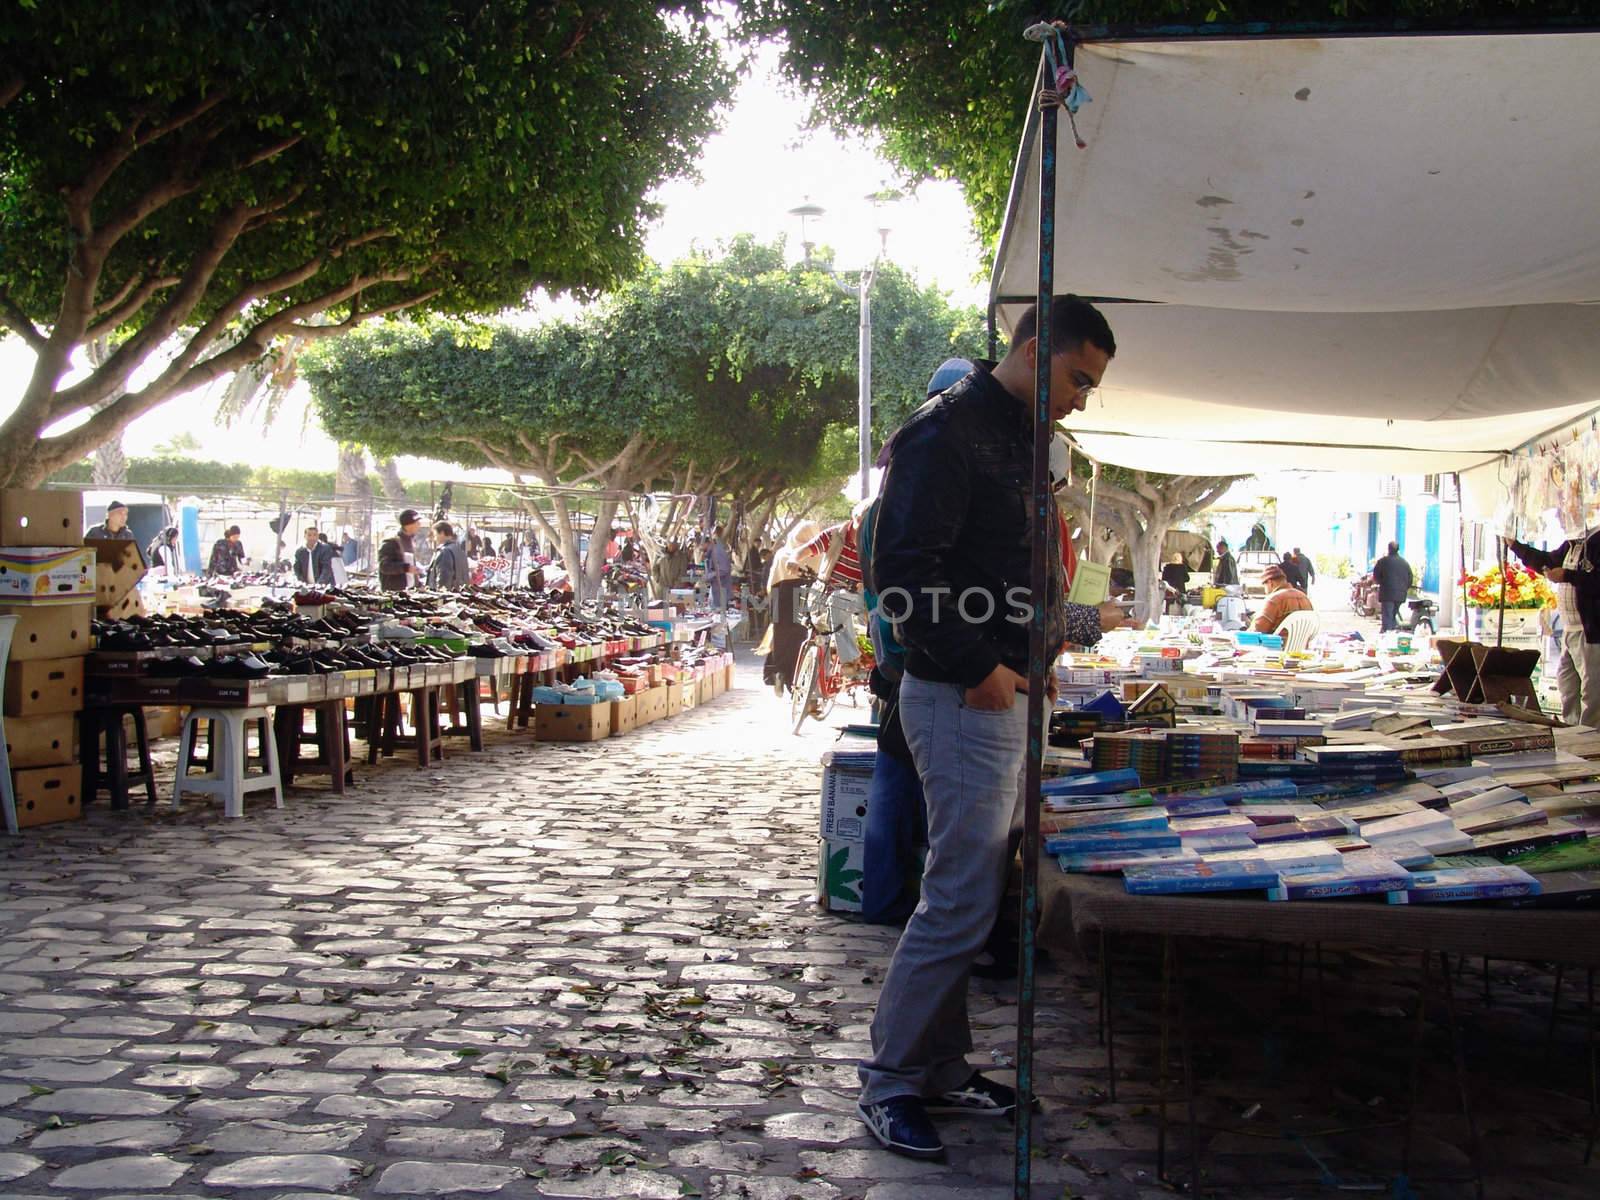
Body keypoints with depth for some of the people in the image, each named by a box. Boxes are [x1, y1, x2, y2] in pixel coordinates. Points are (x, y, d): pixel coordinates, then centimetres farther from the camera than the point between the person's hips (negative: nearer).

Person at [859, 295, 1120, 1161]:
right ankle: (890, 1083, 6)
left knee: (982, 895, 13)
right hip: (962, 700, -10)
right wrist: (977, 666, -19)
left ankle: (941, 1071, 23)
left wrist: (1081, 624, 26)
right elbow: (901, 572, -20)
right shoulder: (946, 433, -13)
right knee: (961, 901, -8)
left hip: (1010, 695, 10)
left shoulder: (1021, 441, 17)